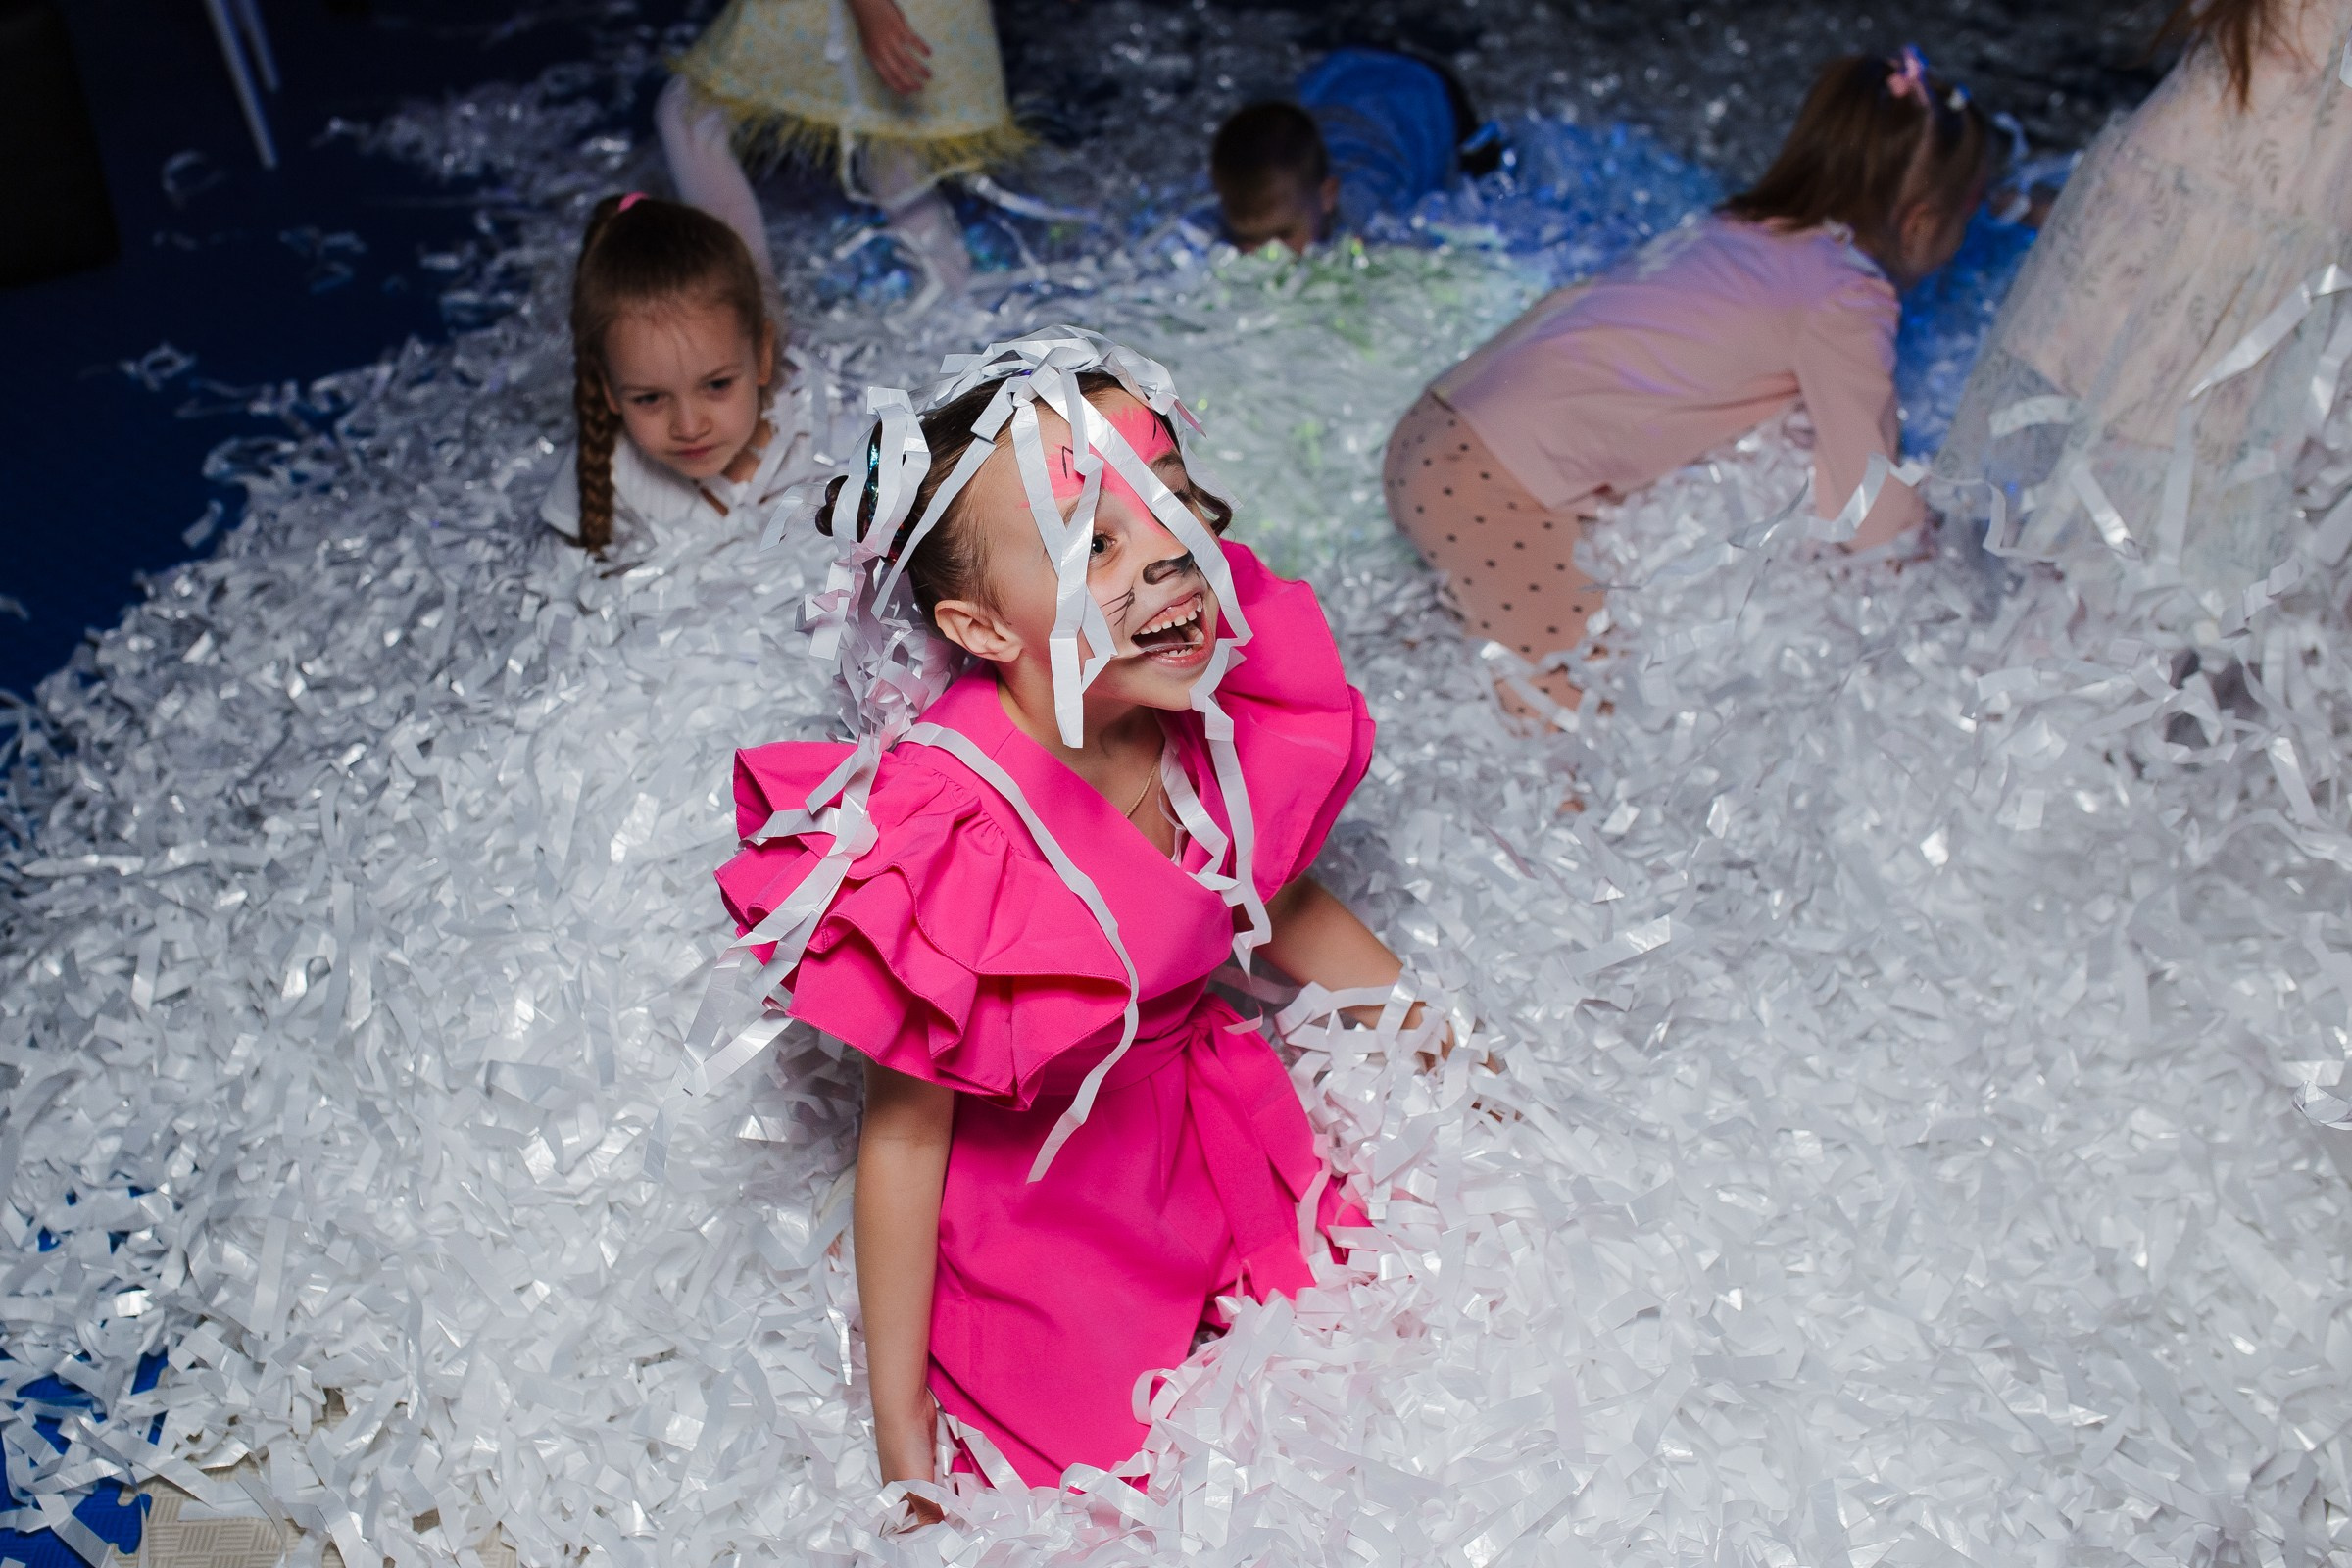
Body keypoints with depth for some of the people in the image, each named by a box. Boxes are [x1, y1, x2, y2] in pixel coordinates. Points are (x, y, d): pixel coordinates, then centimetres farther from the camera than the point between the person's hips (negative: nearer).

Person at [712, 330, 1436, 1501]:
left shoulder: (1222, 719, -17)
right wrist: (902, 1437, -13)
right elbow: (904, 1132, -22)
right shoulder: (945, 843, -34)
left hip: (1216, 1133, 6)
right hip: (1036, 1207, -5)